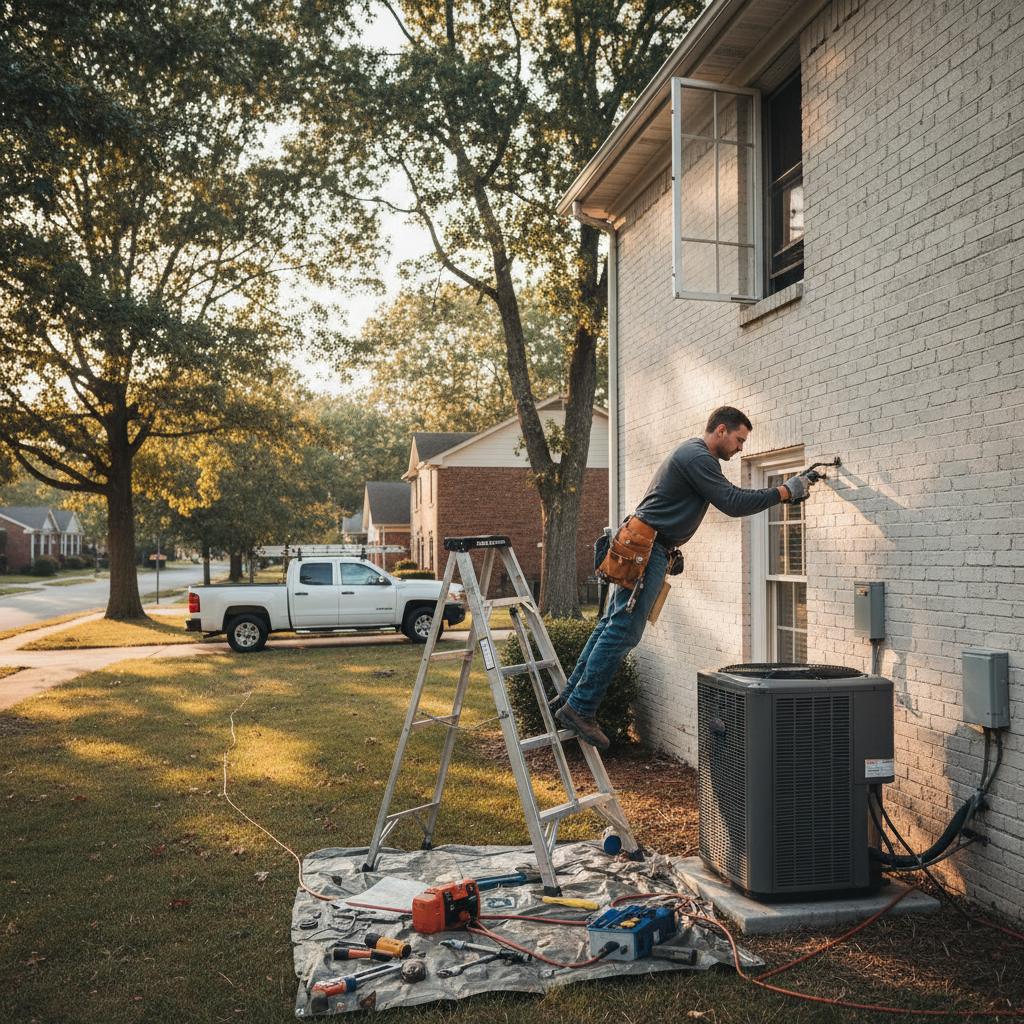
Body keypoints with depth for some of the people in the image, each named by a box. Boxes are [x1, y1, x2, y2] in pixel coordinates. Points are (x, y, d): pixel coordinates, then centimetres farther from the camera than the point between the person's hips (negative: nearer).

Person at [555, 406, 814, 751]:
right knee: (622, 632, -10)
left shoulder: (695, 455, 22)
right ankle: (580, 708, -6)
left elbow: (728, 495, 30)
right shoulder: (697, 457, -13)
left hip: (644, 550, 11)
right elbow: (732, 503, -17)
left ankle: (571, 696, 16)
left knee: (612, 626, 11)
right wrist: (786, 492, -10)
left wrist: (783, 491, 25)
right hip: (647, 550, -11)